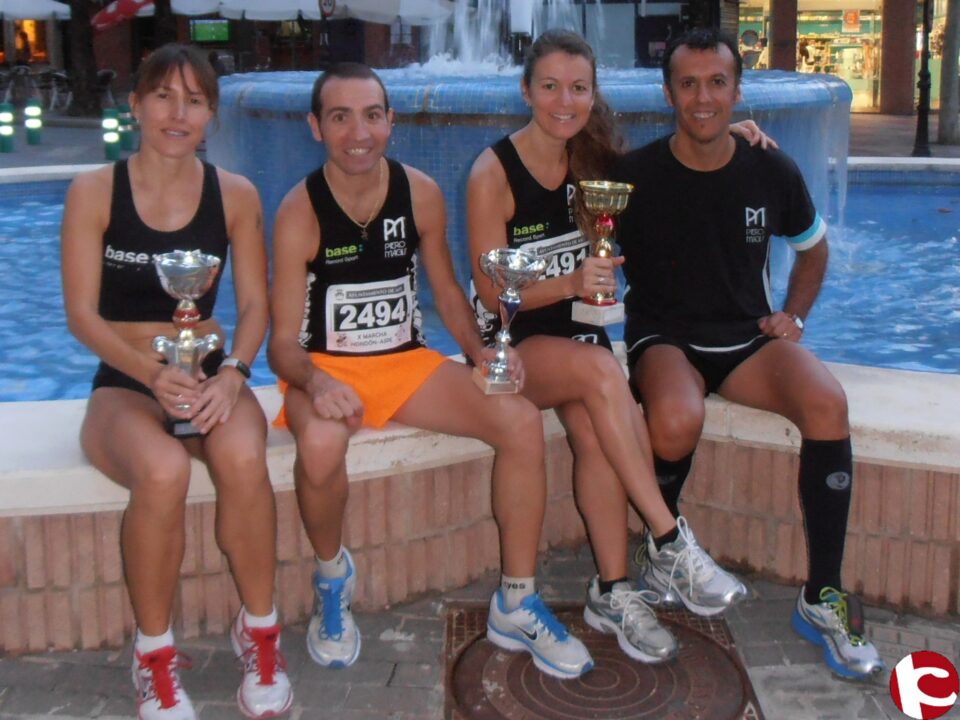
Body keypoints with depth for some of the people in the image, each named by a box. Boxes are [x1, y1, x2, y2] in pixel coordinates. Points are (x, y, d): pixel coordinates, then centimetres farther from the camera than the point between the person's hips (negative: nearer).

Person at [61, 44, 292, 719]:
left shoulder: (236, 195, 3)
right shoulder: (93, 192, -2)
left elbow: (255, 305, 2)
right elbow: (82, 314, -6)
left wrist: (232, 373, -18)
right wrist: (154, 375, -23)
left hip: (210, 372, 2)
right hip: (126, 382, -1)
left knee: (244, 458, -34)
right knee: (162, 472, -36)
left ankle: (260, 631, -10)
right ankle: (155, 651, -12)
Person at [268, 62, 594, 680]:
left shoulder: (421, 194, -1)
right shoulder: (300, 212, -12)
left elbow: (447, 291, 10)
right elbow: (283, 340, -12)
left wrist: (481, 350, -10)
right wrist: (314, 382, -35)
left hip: (406, 361, 4)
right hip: (326, 368, -3)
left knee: (522, 421, -17)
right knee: (321, 443, -38)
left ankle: (516, 605, -3)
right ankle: (333, 574, -3)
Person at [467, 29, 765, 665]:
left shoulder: (592, 161, 6)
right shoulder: (494, 173, -9)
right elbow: (491, 292, -12)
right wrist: (571, 284, -28)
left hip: (578, 335, 4)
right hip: (512, 344, -4)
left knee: (593, 426, -28)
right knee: (600, 371, -34)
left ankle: (613, 592, -20)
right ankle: (671, 541, -28)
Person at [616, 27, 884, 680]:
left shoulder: (773, 173, 1)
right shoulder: (635, 176, -6)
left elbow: (813, 249, 19)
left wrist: (794, 316, 6)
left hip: (748, 337, 3)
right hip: (664, 337, -2)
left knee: (828, 403, -28)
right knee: (677, 419, -37)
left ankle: (822, 598, -15)